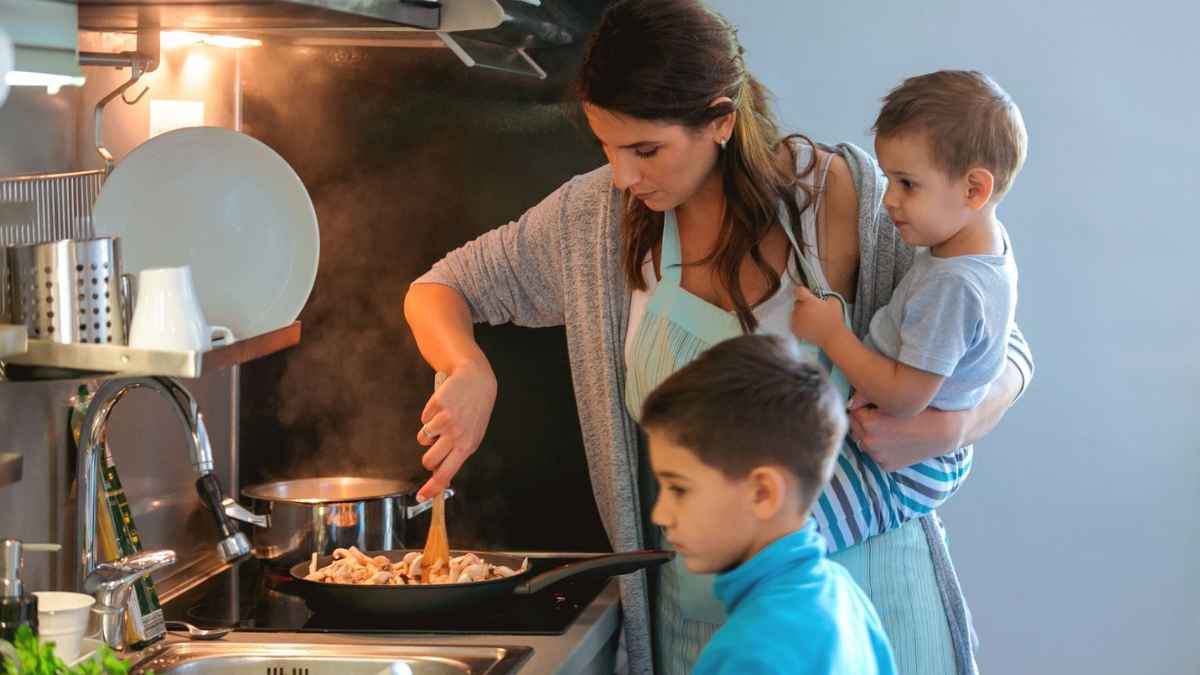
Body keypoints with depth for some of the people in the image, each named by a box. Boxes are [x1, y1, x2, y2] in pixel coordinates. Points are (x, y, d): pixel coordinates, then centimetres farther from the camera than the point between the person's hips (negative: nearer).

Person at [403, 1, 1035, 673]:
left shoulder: (842, 194, -11)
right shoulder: (598, 215, -4)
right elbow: (438, 290, 9)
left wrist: (945, 429, -23)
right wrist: (470, 373, -13)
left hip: (860, 563, -2)